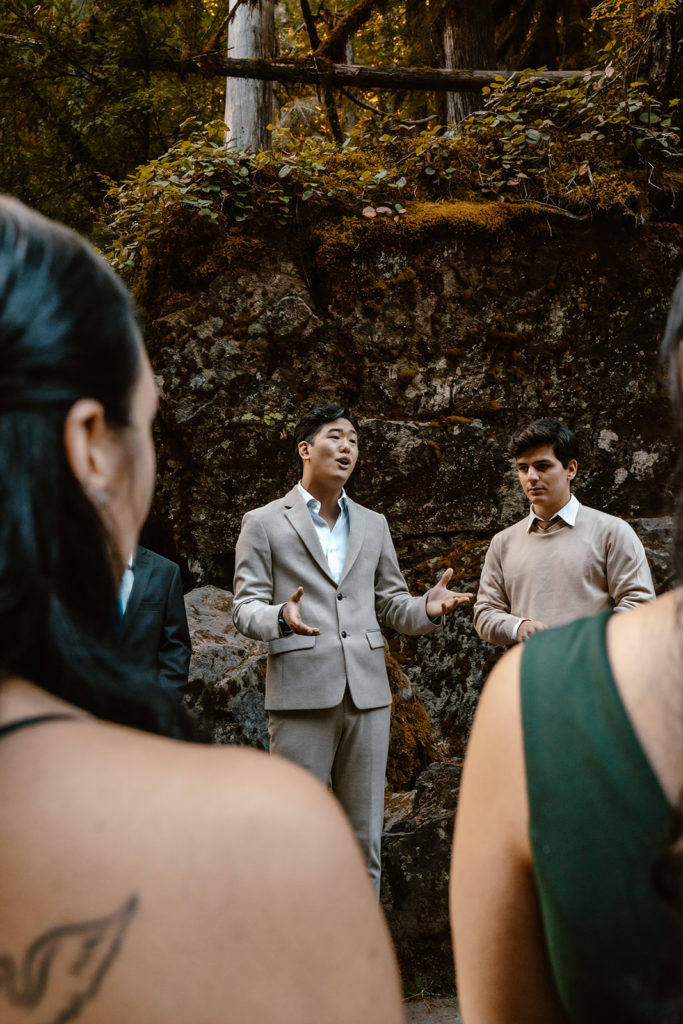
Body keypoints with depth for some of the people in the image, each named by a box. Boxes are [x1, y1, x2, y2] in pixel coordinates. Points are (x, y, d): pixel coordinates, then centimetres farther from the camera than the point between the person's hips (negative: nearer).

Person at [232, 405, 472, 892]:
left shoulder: (373, 524, 19)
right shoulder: (264, 522, 6)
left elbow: (391, 605, 17)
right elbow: (246, 606, 1)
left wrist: (428, 608, -5)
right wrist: (280, 617, -22)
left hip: (367, 692, 4)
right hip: (301, 692, -4)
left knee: (365, 838, 8)